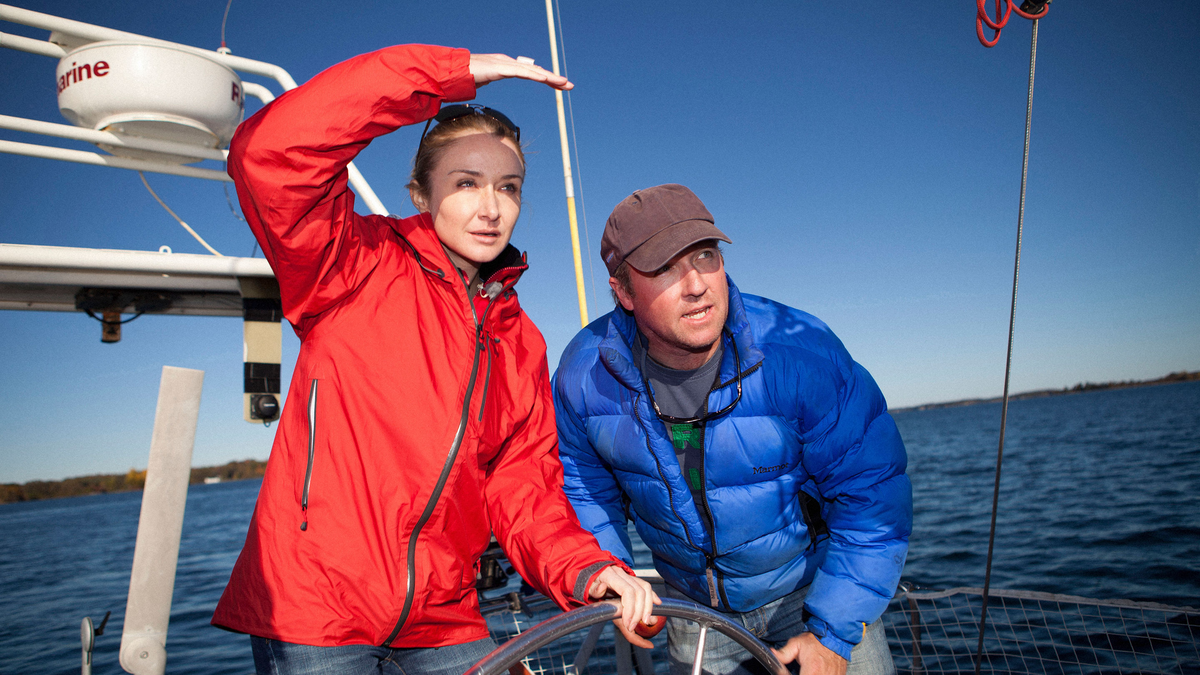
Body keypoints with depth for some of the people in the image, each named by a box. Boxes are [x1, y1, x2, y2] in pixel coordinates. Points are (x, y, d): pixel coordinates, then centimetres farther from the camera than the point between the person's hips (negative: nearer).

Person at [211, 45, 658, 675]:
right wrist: (454, 72, -24)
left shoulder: (521, 344, 7)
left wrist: (584, 569, -16)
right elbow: (269, 152, -24)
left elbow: (523, 487, 4)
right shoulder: (358, 269, -7)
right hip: (314, 615, -4)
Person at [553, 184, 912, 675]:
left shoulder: (803, 354, -28)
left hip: (813, 587, -1)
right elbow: (581, 486, -1)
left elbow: (872, 495, -20)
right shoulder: (584, 375, -19)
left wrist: (832, 633, -18)